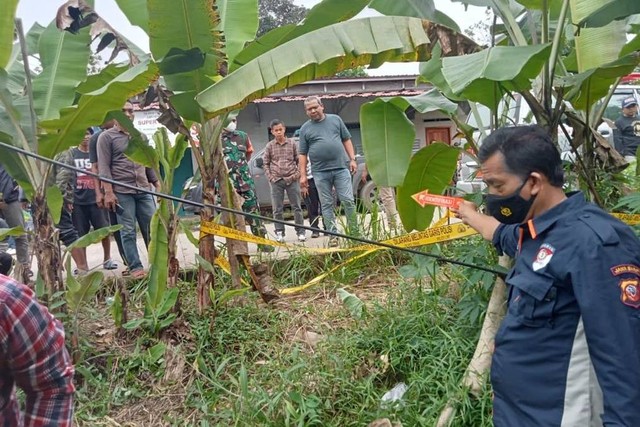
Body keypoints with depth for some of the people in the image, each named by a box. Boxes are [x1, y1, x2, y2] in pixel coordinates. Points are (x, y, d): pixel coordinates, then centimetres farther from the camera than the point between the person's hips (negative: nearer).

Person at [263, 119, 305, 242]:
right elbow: (266, 163, 10)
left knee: (296, 207, 3)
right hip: (276, 181, 1)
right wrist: (270, 177, -1)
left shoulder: (292, 143, 5)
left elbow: (298, 160, 10)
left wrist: (298, 173, -2)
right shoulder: (269, 146, 5)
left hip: (292, 179, 0)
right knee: (277, 209, 3)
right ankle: (279, 233, 12)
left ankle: (300, 232, 10)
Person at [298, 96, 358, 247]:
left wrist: (352, 159, 3)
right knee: (326, 205, 4)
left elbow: (346, 140, 13)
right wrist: (303, 175, 1)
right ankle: (333, 235, 10)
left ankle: (355, 232, 6)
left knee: (348, 201, -2)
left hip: (341, 168, 0)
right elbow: (303, 154, 7)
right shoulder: (305, 128, 8)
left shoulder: (335, 119, 10)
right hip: (320, 172, 0)